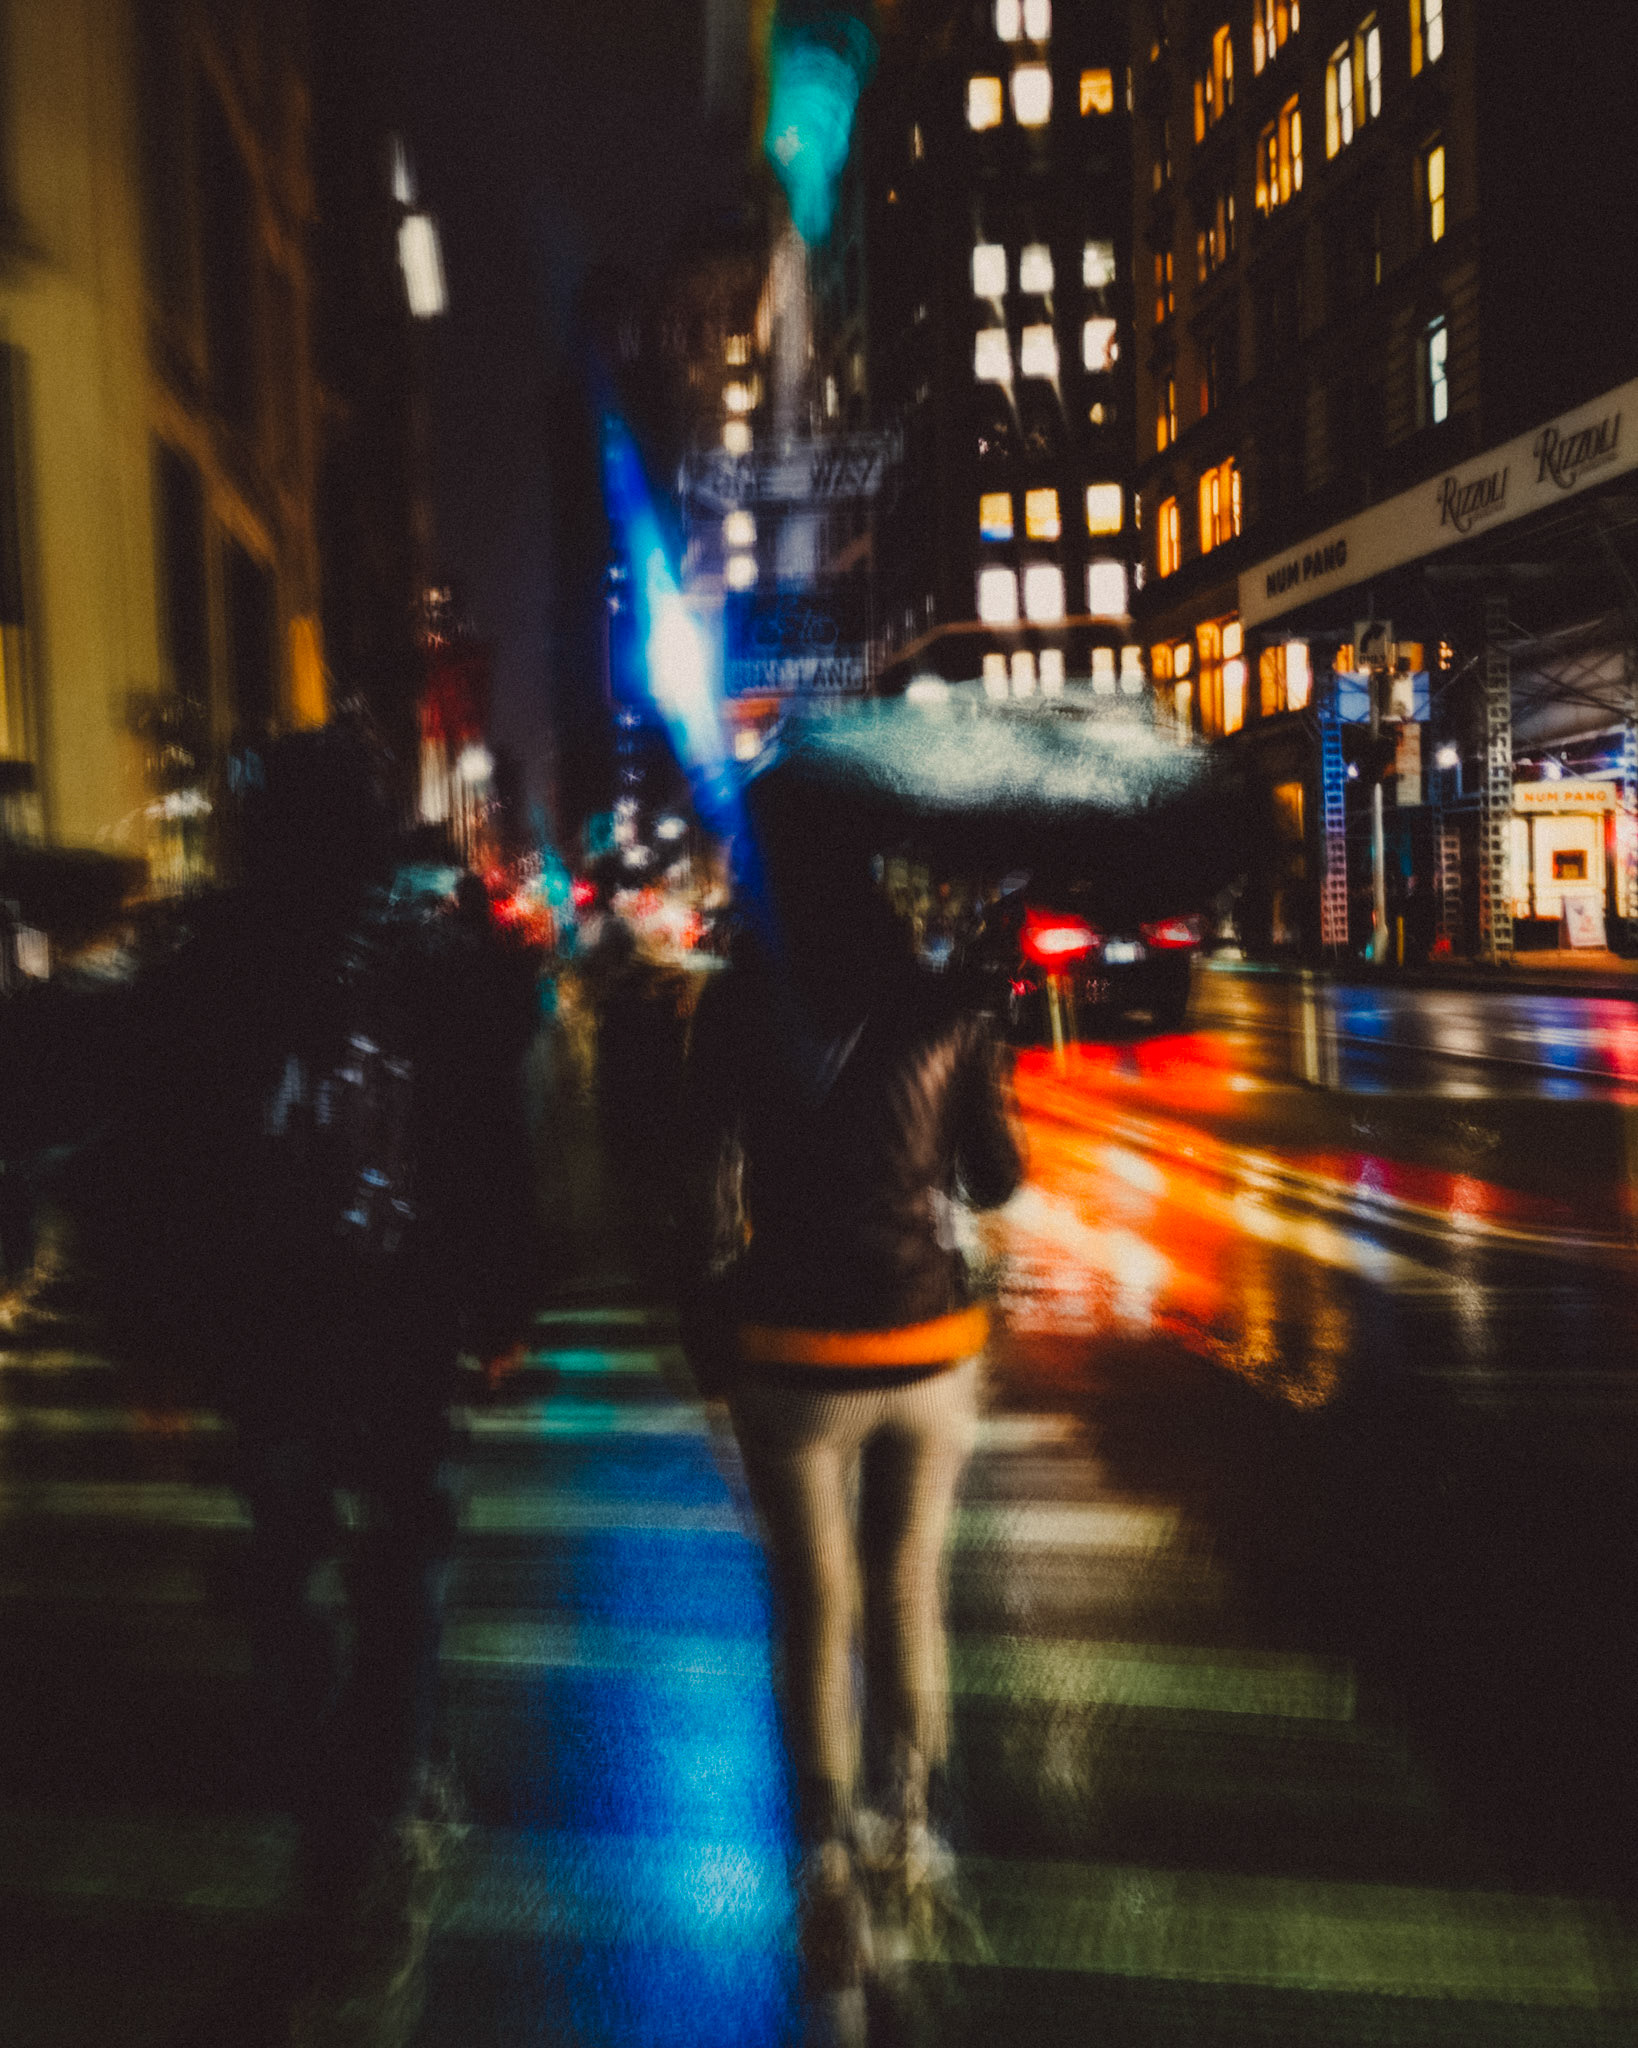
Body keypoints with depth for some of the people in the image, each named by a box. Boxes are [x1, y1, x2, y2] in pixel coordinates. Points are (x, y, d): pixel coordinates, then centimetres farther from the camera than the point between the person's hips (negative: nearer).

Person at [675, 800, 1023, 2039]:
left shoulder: (739, 1006, -9)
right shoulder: (941, 1004, -6)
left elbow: (708, 1193, -9)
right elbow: (996, 1183, 2)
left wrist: (708, 1343, 2)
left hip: (792, 1352, -1)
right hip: (929, 1345, 2)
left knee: (816, 1612, 12)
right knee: (909, 1592, 20)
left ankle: (834, 1891, 18)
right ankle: (904, 1841, 35)